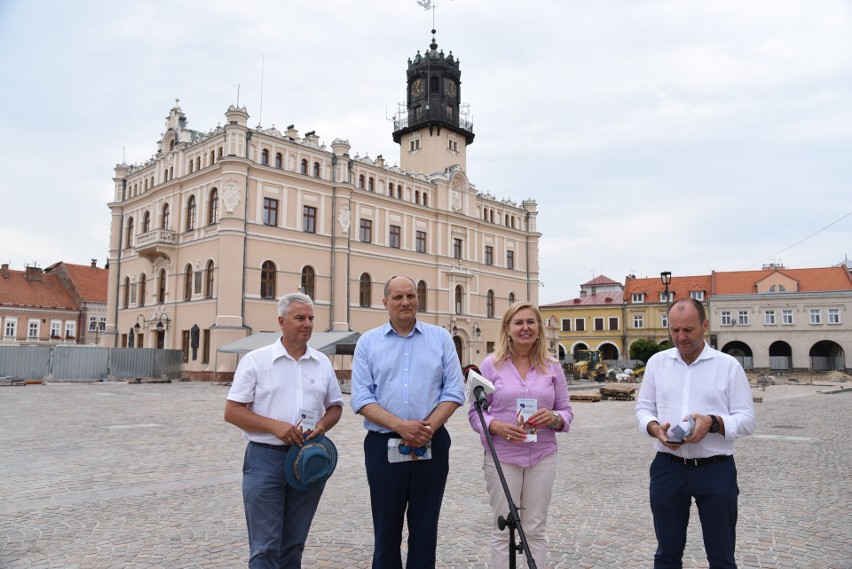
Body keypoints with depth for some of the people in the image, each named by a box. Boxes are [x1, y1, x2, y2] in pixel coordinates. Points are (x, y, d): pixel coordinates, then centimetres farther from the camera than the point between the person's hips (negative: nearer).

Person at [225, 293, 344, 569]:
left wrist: (323, 425, -8)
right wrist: (274, 426, -19)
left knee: (294, 545, 14)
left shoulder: (322, 363, 7)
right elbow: (232, 411, -6)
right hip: (265, 458, -4)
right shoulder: (255, 360, -4)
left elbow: (335, 406, 14)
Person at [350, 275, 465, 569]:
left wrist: (428, 428, -15)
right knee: (386, 529, 12)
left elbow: (454, 390, -1)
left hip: (432, 446, 1)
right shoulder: (368, 342, 3)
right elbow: (361, 398, -5)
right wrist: (399, 426, -18)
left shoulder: (440, 338, 4)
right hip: (383, 446, 0)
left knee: (425, 528, 11)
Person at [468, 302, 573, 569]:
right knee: (503, 530, 6)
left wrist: (554, 418, -16)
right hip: (501, 457, -2)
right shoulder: (491, 365, -3)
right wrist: (497, 427, -20)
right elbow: (475, 412, -1)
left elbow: (566, 411, 7)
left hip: (542, 457, 2)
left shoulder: (552, 366, 5)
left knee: (536, 529, 11)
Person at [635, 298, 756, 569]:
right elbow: (643, 408, 10)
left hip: (715, 469, -2)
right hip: (667, 468, 2)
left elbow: (747, 419, -3)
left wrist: (713, 423, -22)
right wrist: (655, 428, -11)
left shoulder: (729, 365, -2)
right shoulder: (657, 362, 6)